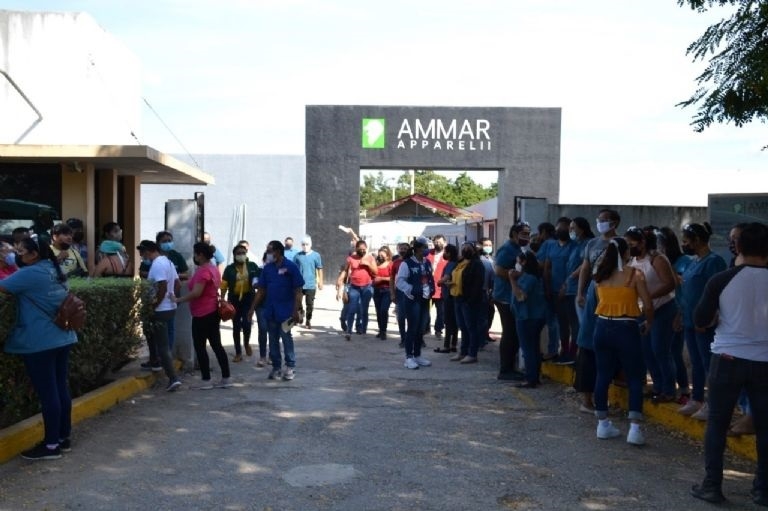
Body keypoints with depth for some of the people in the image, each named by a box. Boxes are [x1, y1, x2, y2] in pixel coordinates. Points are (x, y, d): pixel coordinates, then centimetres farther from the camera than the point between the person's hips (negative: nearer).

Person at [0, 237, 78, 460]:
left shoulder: (31, 274, -16)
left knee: (47, 393, -3)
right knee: (61, 389, 12)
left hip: (40, 342, -9)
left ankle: (51, 445, 3)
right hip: (61, 339, 9)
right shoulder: (54, 270, 11)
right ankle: (64, 438, 20)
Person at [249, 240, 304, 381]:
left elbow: (298, 291, -10)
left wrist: (296, 311, -16)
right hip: (270, 311, 5)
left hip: (286, 311, -5)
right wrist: (252, 308, 6)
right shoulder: (267, 268, 6)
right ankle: (276, 367, 20)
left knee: (287, 340, 2)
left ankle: (290, 367, 12)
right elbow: (261, 290, 10)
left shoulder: (291, 267, -10)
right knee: (273, 341, 10)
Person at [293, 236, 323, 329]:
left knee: (310, 305, 2)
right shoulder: (297, 256, 3)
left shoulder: (316, 255, 0)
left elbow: (319, 269, 4)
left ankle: (308, 321, 17)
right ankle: (301, 312, 32)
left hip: (311, 285, -1)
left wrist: (320, 282, 2)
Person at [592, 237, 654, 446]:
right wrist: (648, 323, 11)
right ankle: (634, 428, -4)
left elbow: (600, 300, 7)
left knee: (603, 376, 13)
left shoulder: (600, 274, 5)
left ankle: (603, 424, 20)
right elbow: (648, 305, -6)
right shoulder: (634, 274, -6)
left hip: (602, 327, 4)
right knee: (635, 379, 4)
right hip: (626, 329, -4)